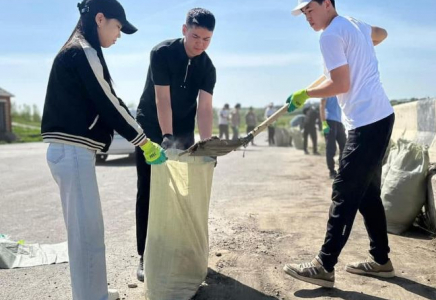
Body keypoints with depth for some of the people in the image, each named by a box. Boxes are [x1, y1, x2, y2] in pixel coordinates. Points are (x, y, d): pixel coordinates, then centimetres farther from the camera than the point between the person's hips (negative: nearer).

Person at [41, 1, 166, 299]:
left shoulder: (74, 51, 19)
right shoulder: (84, 52, -11)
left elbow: (94, 107, 20)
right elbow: (108, 105, -13)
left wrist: (140, 140, 17)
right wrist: (145, 143, -5)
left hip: (71, 150, 10)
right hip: (73, 152, -10)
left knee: (84, 229, 16)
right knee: (88, 231, -5)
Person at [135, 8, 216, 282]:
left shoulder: (208, 68, -8)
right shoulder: (162, 53, -20)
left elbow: (205, 107, -17)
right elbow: (162, 99, -25)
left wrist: (207, 143, -30)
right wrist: (167, 136, -32)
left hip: (183, 132, 4)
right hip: (151, 128, -4)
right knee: (148, 193, -3)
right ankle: (145, 255, 5)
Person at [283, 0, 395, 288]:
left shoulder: (331, 35, -11)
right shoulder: (355, 25, 17)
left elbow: (341, 85, -16)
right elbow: (382, 33, 38)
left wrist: (305, 94, -6)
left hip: (366, 123, -10)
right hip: (380, 116, 10)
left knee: (344, 195, -10)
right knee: (368, 194, 14)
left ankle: (324, 267, -5)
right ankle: (381, 259, 23)